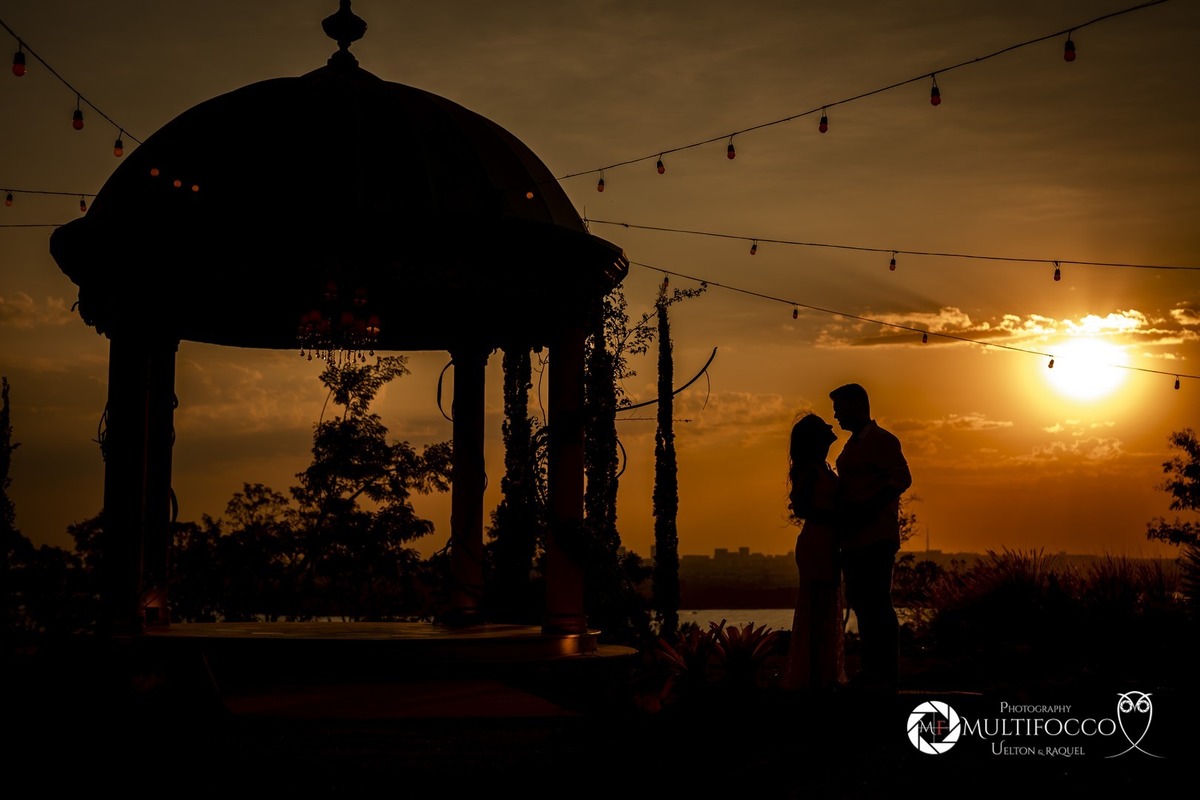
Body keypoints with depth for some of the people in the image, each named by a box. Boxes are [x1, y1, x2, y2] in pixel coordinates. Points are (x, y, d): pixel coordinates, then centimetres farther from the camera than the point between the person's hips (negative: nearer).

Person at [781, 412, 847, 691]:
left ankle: (823, 675, 16)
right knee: (817, 611, -9)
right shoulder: (813, 469, -13)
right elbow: (805, 508, -20)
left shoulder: (820, 469, 17)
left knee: (824, 612, 11)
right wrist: (837, 518, -16)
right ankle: (814, 677, -7)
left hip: (823, 545, 10)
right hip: (818, 545, -10)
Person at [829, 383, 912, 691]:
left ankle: (886, 672, -6)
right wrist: (842, 515, 6)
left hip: (876, 536, -9)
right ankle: (874, 669, 16)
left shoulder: (881, 440, -7)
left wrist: (866, 511, -22)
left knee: (876, 603, -9)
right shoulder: (853, 444, 20)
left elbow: (901, 478, -17)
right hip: (853, 537, 9)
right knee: (861, 602, 10)